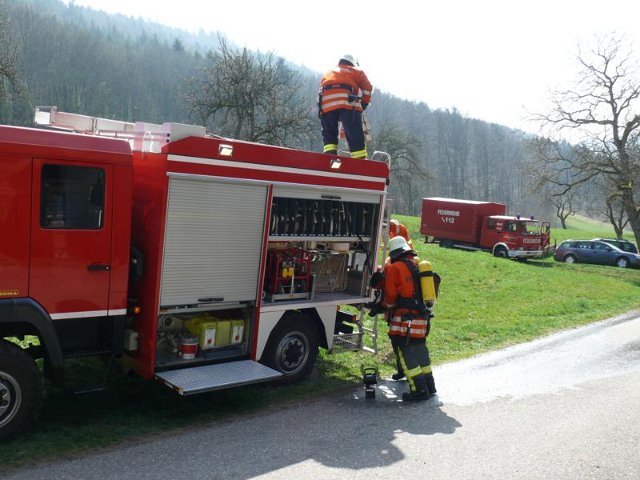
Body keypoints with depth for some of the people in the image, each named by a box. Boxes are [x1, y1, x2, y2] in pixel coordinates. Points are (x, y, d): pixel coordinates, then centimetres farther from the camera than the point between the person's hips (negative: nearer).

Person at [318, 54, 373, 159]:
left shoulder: (328, 73, 38)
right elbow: (367, 87, 13)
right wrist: (364, 104, 19)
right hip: (348, 103, -3)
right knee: (355, 135, -5)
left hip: (326, 105, 3)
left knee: (329, 134, 14)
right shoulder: (356, 71, 27)